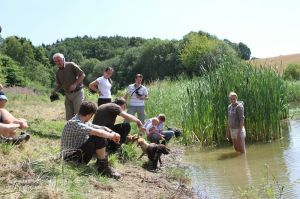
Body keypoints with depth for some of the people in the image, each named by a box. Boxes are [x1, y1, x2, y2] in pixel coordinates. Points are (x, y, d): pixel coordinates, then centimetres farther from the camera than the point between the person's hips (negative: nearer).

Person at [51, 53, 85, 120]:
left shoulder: (71, 65, -9)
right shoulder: (58, 72, 8)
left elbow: (82, 75, -11)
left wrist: (75, 84, -21)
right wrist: (55, 91, 0)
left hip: (77, 93, -6)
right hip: (68, 95, 6)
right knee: (69, 117, 7)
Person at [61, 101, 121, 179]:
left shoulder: (83, 122, 9)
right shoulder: (74, 123, -21)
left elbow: (101, 128, 11)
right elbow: (96, 132, -30)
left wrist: (112, 133, -8)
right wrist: (112, 135, -16)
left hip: (78, 153, 10)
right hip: (72, 157, -10)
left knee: (101, 133, 8)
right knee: (98, 137, -23)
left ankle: (100, 162, 6)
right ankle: (103, 166, -10)